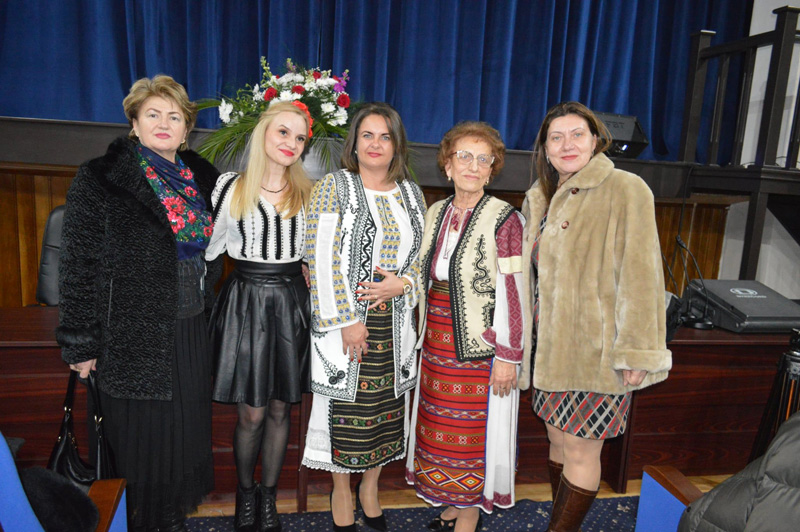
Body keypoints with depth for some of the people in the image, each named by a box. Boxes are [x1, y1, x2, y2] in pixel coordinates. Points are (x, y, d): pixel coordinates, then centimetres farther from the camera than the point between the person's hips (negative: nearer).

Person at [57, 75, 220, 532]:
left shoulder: (202, 178, 7)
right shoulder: (100, 180, -7)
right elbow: (79, 266, -8)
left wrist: (209, 314, 13)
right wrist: (82, 343, -8)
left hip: (191, 335, 5)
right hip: (135, 336, -5)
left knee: (187, 431, 16)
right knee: (141, 439, 8)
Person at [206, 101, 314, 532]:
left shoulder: (308, 193, 6)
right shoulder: (230, 187, 0)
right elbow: (209, 246, 4)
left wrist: (311, 297, 7)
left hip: (291, 306, 2)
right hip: (246, 303, -2)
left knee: (280, 411, 10)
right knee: (251, 414, 3)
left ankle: (268, 497, 30)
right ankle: (244, 492, 30)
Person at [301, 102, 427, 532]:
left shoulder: (411, 194, 10)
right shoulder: (333, 187, -4)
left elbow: (423, 256, 13)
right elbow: (322, 259, -11)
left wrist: (402, 283, -9)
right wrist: (346, 320, -15)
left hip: (394, 323, 4)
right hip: (345, 322, -4)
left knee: (385, 406, 12)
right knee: (345, 405, 6)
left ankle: (369, 486, 34)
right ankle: (341, 493, 29)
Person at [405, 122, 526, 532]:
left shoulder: (504, 220, -12)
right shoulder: (434, 214, 7)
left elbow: (513, 293, -13)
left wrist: (508, 357, -14)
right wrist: (422, 336, 9)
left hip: (479, 346, -6)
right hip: (436, 344, 6)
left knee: (474, 435, 7)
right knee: (439, 430, 15)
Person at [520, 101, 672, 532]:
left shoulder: (624, 189, -10)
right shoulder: (539, 198, 12)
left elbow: (639, 274, -15)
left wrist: (636, 351, -17)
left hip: (595, 347, -7)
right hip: (550, 345, 7)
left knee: (581, 451, 3)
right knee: (558, 440, 17)